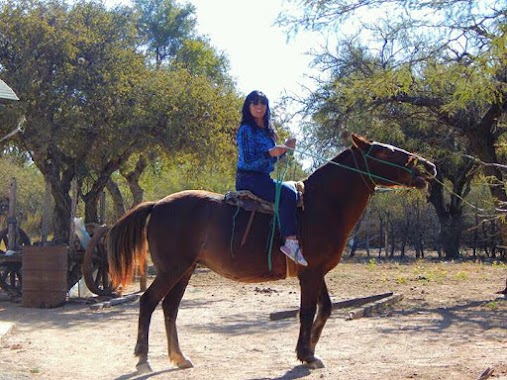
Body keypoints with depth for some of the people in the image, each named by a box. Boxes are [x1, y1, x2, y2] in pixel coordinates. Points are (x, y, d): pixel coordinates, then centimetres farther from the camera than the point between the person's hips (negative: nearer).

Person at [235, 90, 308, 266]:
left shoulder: (266, 130, 18)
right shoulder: (246, 130, -8)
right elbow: (247, 161, -16)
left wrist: (284, 148, 8)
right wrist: (270, 153, -29)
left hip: (263, 179, 10)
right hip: (249, 179, -10)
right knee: (287, 192, -28)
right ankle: (291, 242, -37)